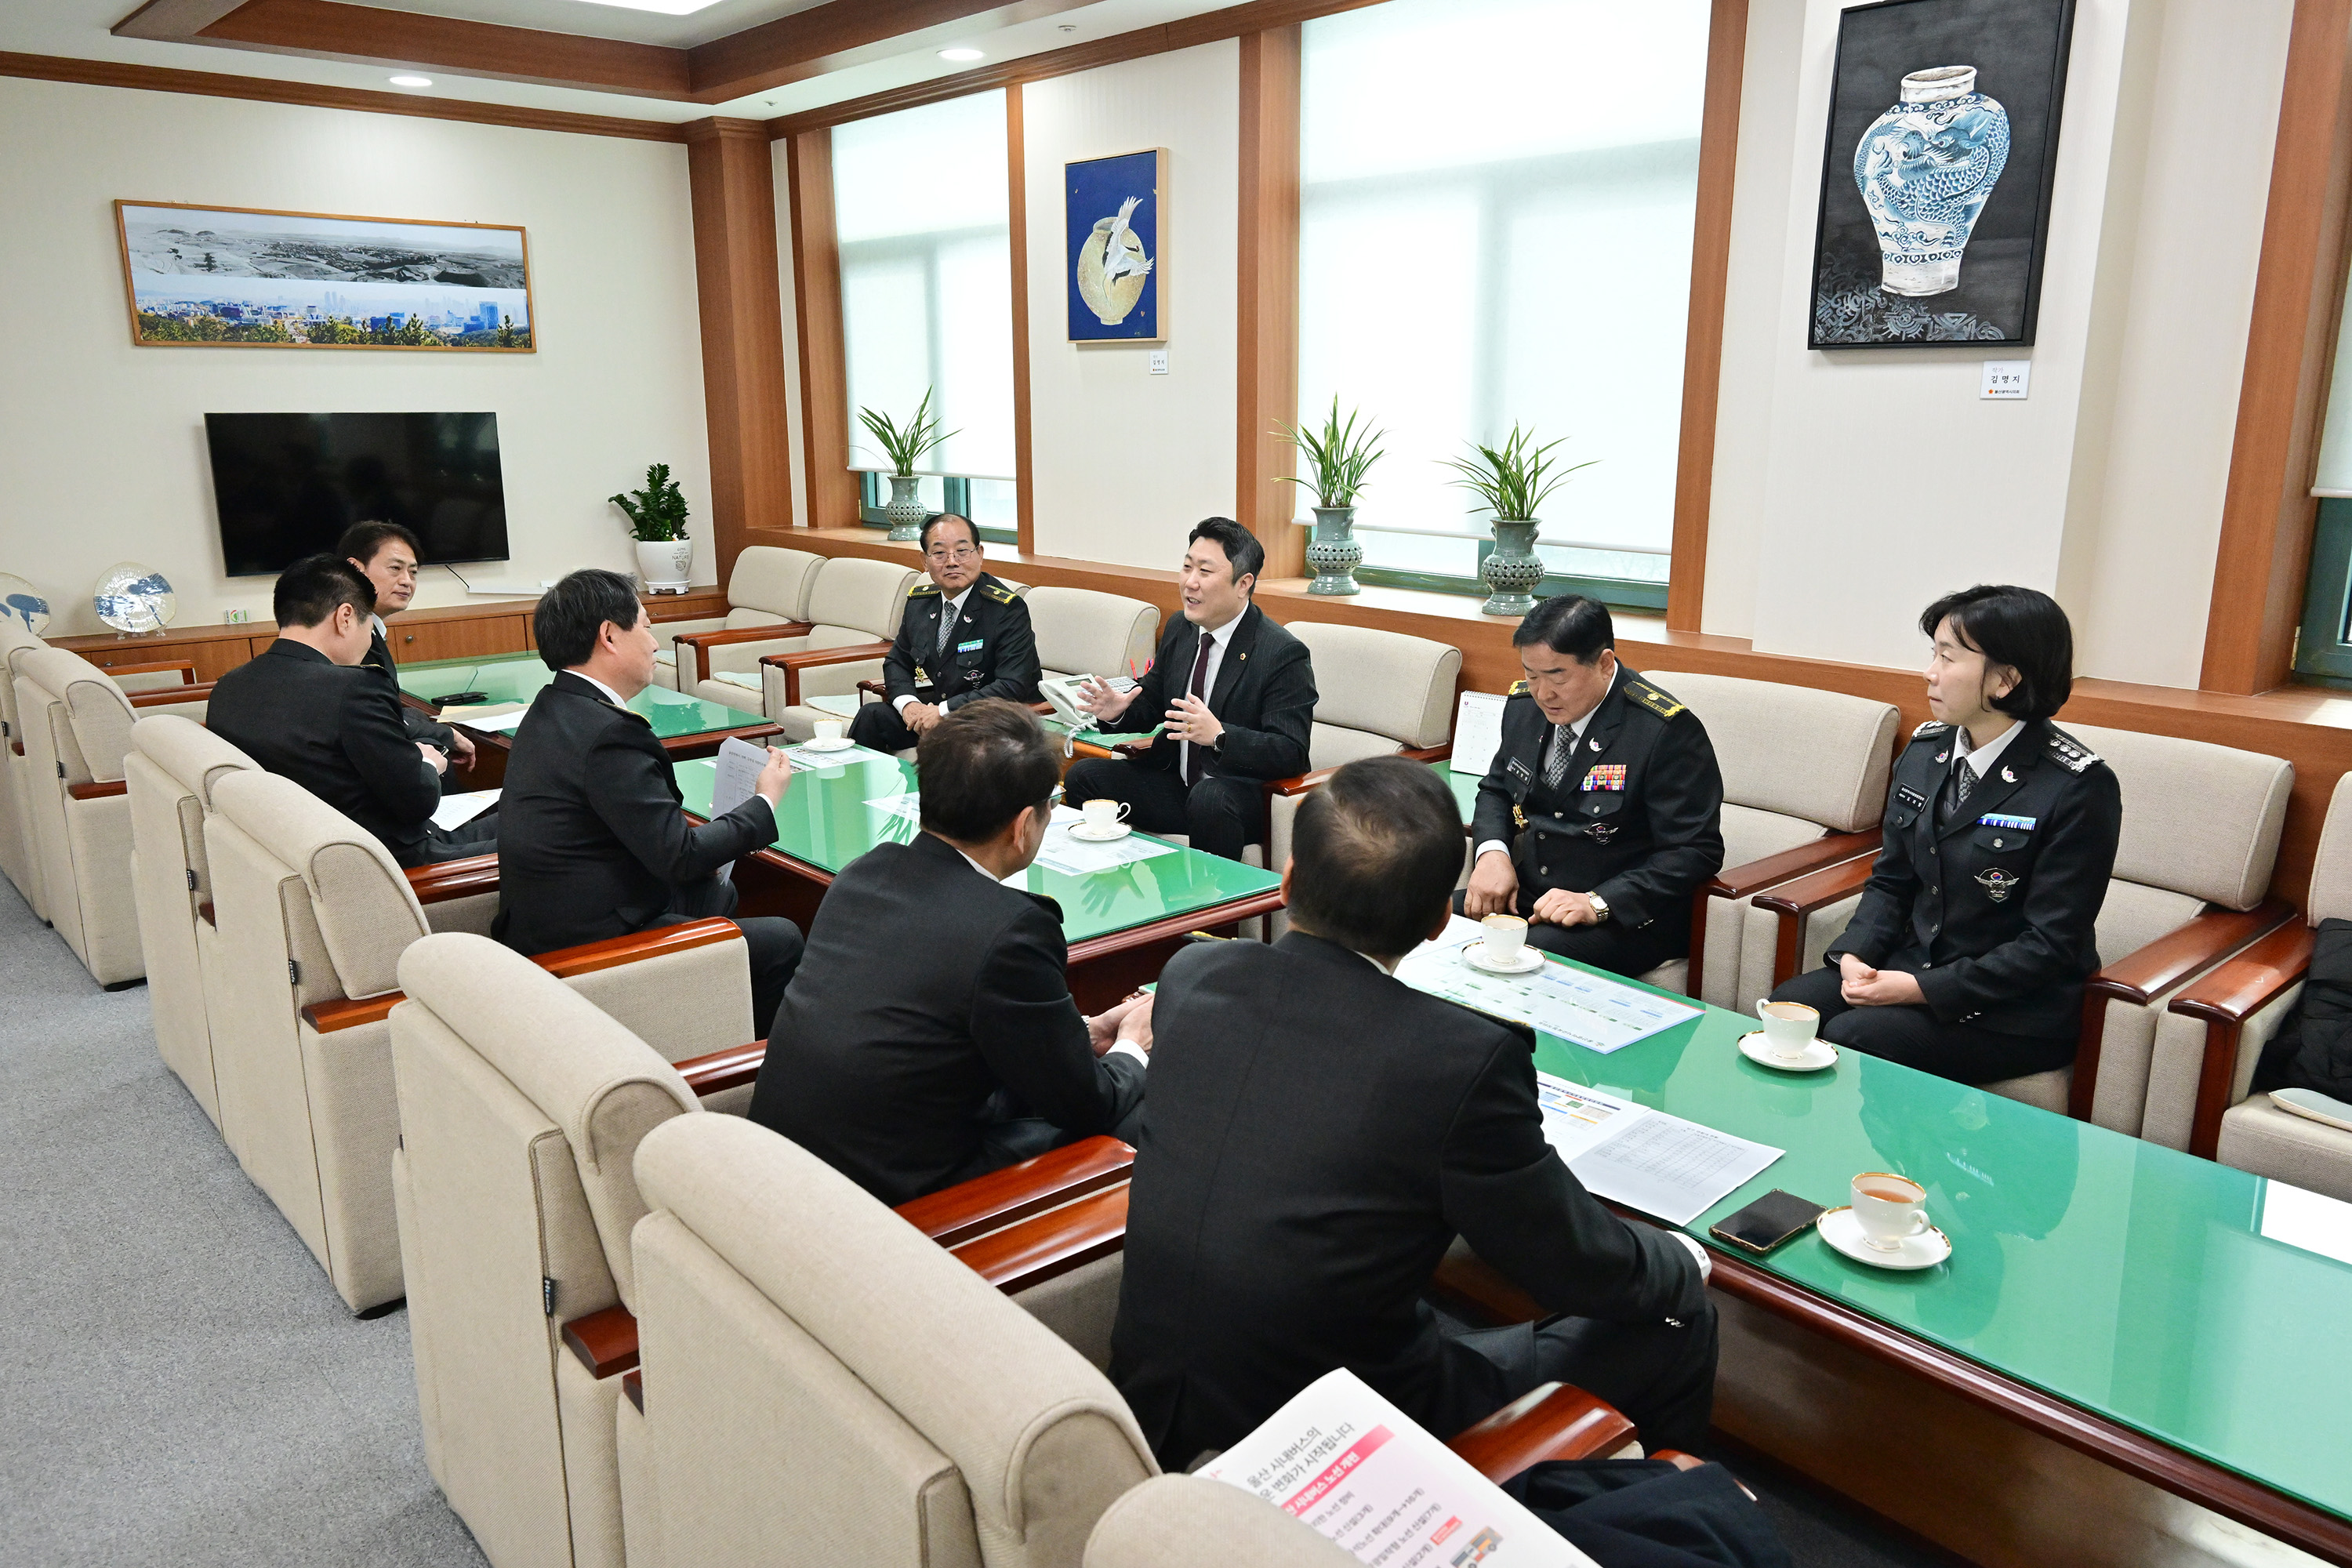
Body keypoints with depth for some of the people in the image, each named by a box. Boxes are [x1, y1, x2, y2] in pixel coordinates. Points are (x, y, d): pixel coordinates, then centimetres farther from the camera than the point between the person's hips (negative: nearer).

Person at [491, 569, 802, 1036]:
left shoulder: (552, 709, 7)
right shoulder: (608, 734, -24)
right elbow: (679, 856, -22)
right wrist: (765, 802, -9)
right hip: (588, 942, -11)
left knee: (720, 893, 26)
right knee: (781, 940, -3)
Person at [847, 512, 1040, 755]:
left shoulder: (1008, 609, -15)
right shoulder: (919, 600, 6)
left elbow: (1014, 687, -23)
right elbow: (897, 661, 17)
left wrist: (943, 711, -25)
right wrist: (908, 703, -6)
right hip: (931, 709, 6)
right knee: (872, 715, -16)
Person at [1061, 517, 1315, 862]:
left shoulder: (1286, 655, -16)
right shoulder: (1180, 630, 7)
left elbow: (1291, 753, -21)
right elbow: (1152, 702, 18)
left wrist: (1219, 736, -36)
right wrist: (1118, 711, -6)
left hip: (1246, 797, -7)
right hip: (1177, 785, 7)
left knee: (1209, 798, -38)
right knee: (1085, 775, -8)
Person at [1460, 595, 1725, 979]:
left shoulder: (1667, 730, -15)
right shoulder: (1524, 705, 6)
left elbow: (1695, 852, -14)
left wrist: (1598, 903, -23)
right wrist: (1492, 853, -1)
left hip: (1623, 919, -6)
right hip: (1522, 896, 7)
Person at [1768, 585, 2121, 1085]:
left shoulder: (2078, 787, -16)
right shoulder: (1925, 750, 4)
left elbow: (2050, 945, -17)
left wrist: (1921, 988, -21)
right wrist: (1854, 955, -8)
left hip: (2014, 1012, -6)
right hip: (1912, 965, 6)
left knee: (1850, 1038, -26)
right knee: (1784, 1009, -16)